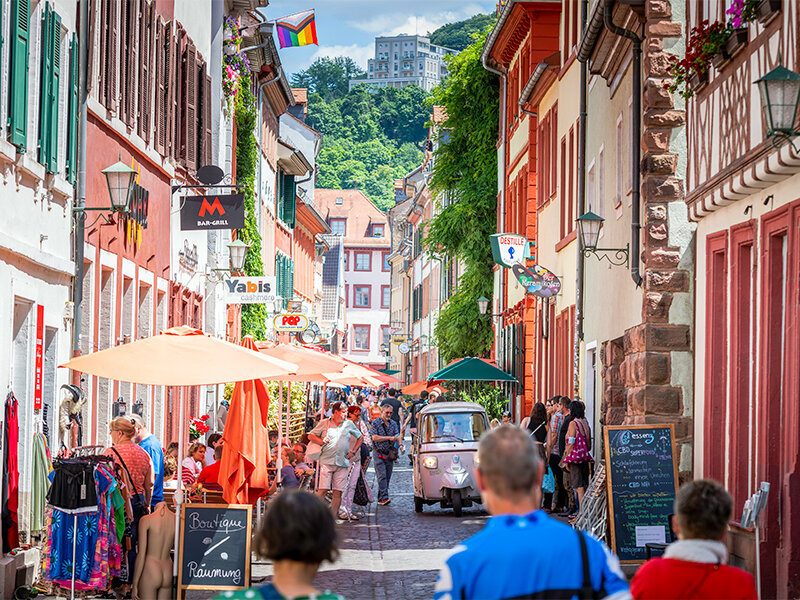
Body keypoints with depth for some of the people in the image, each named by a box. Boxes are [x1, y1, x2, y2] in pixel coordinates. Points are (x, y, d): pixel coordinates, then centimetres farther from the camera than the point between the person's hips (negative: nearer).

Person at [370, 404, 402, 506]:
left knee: (387, 477, 5)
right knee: (382, 476, -13)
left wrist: (400, 444, -21)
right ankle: (384, 497, -19)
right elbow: (375, 437, -13)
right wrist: (389, 438, -15)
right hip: (378, 453, -5)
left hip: (390, 454, 5)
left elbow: (397, 436, 0)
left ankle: (380, 498, 13)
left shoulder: (393, 424, 10)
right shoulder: (375, 423, -4)